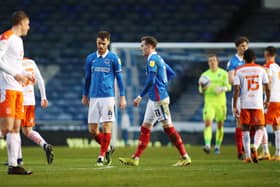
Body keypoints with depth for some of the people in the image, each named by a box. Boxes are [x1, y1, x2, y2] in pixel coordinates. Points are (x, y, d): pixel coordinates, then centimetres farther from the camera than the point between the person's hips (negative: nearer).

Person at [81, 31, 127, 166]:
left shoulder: (113, 58, 0)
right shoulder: (90, 58, 9)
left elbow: (119, 78, 3)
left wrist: (122, 97, -1)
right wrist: (85, 96, 20)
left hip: (108, 97, -3)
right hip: (93, 98, 4)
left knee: (106, 126, -7)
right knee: (92, 129, 1)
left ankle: (102, 156, 0)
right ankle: (107, 149, 22)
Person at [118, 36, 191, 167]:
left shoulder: (152, 59, -14)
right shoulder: (158, 59, 16)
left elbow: (150, 81, -21)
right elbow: (171, 74, 24)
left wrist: (140, 96, -17)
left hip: (159, 99, -10)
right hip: (154, 99, 10)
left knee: (168, 127, -7)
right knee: (145, 127, 9)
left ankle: (185, 157, -4)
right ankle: (135, 159, 10)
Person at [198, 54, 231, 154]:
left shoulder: (223, 73, 5)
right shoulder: (205, 74, 9)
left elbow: (228, 87, -3)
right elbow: (201, 91, 11)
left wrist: (222, 88, -25)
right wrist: (202, 87, -13)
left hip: (220, 102, 0)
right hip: (209, 102, 0)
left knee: (220, 125, 6)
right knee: (207, 122, -18)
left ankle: (217, 146, 22)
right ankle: (207, 145, -28)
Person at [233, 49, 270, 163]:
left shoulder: (239, 71, 2)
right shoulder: (261, 69, 5)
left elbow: (236, 89, -5)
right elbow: (266, 87, 5)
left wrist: (234, 106, -2)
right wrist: (267, 100, 22)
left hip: (244, 104, 0)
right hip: (258, 103, 0)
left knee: (245, 130, 10)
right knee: (259, 128, 7)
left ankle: (248, 156, 5)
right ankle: (255, 148, -21)